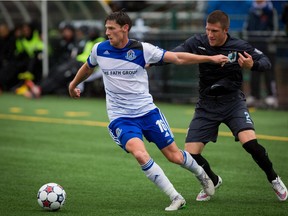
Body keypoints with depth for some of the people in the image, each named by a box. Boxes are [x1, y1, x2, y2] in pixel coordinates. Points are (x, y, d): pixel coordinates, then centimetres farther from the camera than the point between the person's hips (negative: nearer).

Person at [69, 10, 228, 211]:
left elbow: (177, 58, -6)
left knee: (175, 156, 6)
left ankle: (202, 175, 40)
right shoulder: (99, 50, -3)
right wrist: (73, 84, 35)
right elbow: (88, 67, 20)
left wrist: (210, 58, -10)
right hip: (120, 118, 0)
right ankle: (176, 198, -18)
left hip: (147, 111, 0)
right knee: (140, 154, -26)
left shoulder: (142, 49, -11)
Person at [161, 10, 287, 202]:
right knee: (191, 154, -6)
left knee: (250, 143, -24)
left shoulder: (239, 47, -13)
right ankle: (213, 181, 26)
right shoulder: (198, 43, -11)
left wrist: (252, 65, -31)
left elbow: (266, 62, -8)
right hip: (207, 105, 2)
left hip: (233, 101, -2)